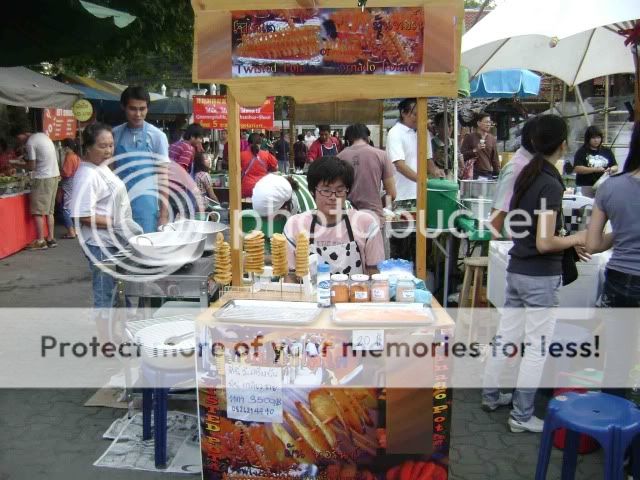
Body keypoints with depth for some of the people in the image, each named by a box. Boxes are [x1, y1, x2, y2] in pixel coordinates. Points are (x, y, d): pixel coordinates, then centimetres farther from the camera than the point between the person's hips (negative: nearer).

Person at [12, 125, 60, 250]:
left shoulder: (30, 143, -12)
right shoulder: (42, 135, 13)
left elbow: (32, 166, -12)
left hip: (43, 178, -9)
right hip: (54, 175, 9)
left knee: (38, 212, -3)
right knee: (49, 211, 12)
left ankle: (40, 241, -3)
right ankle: (50, 239, 15)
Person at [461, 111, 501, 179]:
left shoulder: (492, 139, 12)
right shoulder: (470, 137, 1)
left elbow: (495, 158, 13)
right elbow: (462, 155, -4)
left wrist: (497, 174, 6)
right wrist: (475, 150, -18)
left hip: (488, 174, 4)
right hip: (474, 174, -4)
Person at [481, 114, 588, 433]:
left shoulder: (525, 175, 6)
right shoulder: (551, 185, -19)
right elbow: (544, 244, -22)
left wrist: (567, 241, 12)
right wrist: (576, 239, -6)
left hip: (517, 270, 8)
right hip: (541, 276, -8)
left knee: (506, 334, 18)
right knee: (536, 347, 4)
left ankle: (490, 395, 31)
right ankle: (522, 416, 13)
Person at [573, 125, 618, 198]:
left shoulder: (607, 151, 13)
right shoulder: (582, 152, 1)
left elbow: (615, 167, 16)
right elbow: (577, 169, -10)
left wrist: (611, 169, -8)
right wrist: (595, 169, -17)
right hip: (586, 186, -3)